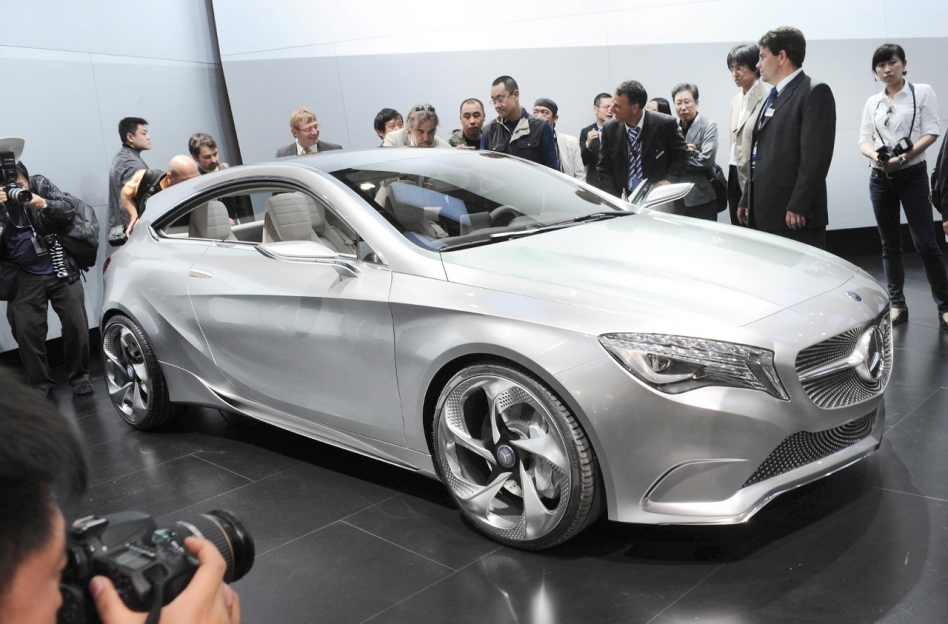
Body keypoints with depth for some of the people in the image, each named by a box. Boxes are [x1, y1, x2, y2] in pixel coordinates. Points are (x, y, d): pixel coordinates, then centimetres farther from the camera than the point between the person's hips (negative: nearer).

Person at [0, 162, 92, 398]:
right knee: (26, 332, 1)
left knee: (76, 325, 2)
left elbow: (70, 210, -9)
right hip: (25, 278, 0)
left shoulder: (41, 185, -3)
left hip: (61, 271, 0)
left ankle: (79, 376, 19)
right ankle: (40, 383, 17)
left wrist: (44, 204, -27)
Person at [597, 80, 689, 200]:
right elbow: (605, 169, 4)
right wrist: (614, 200, -8)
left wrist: (668, 180, -11)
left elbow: (682, 155, 5)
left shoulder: (665, 125, -8)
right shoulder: (609, 128, -1)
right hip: (623, 199, 3)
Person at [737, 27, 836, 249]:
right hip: (764, 214, 8)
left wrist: (798, 206, -20)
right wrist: (746, 200, 19)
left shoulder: (814, 92, -6)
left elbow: (816, 157, -15)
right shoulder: (773, 97, 21)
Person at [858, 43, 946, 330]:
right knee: (890, 245, 7)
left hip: (912, 175, -4)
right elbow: (864, 140, 6)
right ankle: (897, 305, 14)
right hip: (880, 178, 4)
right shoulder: (872, 102, 11)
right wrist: (875, 155, -16)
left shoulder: (922, 92, 2)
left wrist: (904, 157, -19)